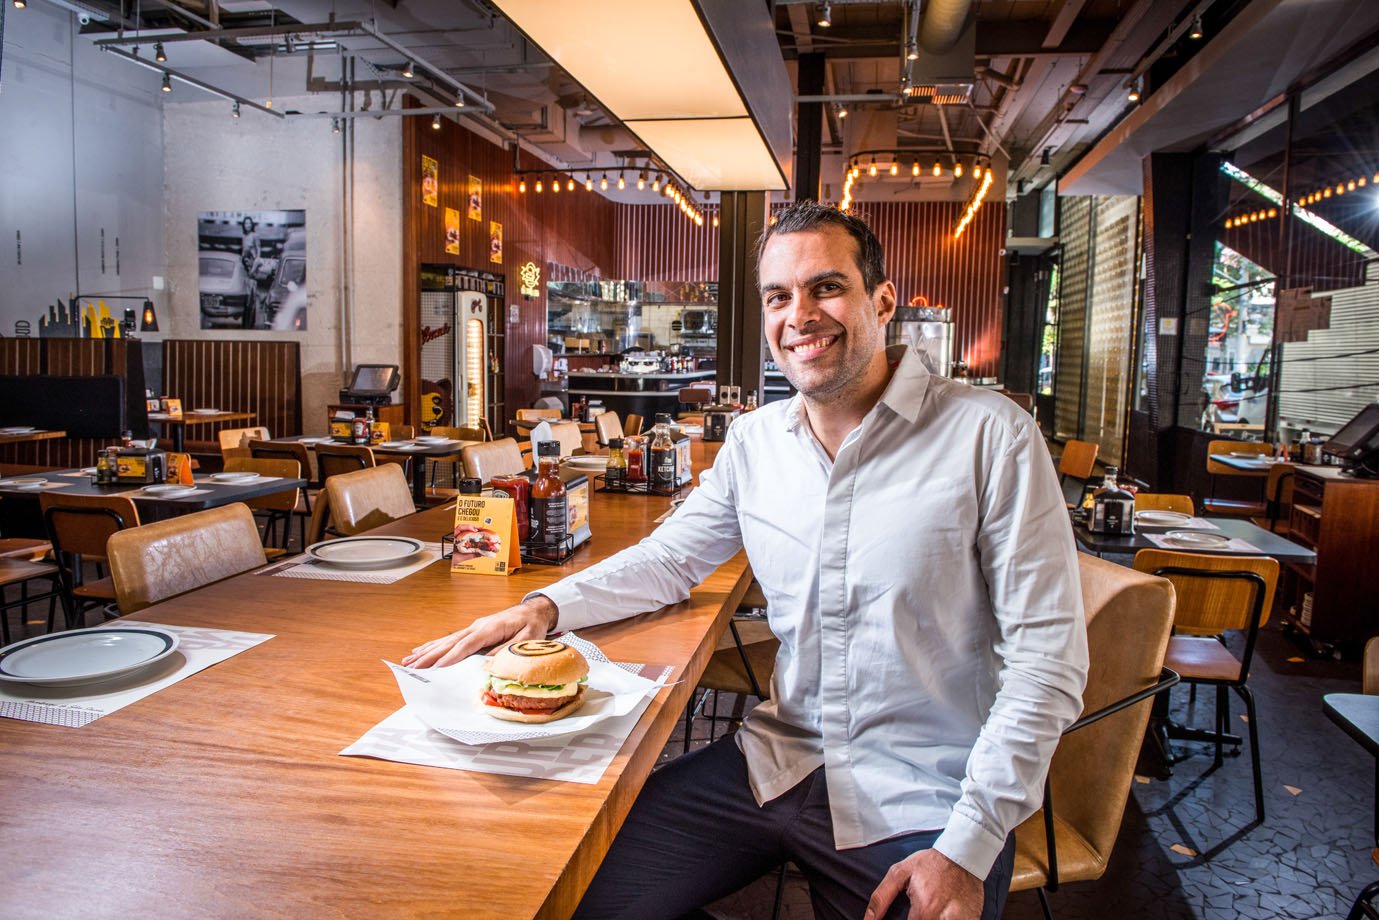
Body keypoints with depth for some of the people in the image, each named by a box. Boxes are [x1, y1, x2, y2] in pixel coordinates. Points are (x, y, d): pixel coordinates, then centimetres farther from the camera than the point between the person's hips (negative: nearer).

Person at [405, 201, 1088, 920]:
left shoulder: (991, 436, -12)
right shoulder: (753, 441, 3)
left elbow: (1047, 658, -12)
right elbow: (670, 558, 15)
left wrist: (968, 847, -16)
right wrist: (544, 608, -2)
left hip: (926, 807, -3)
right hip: (777, 766, 4)